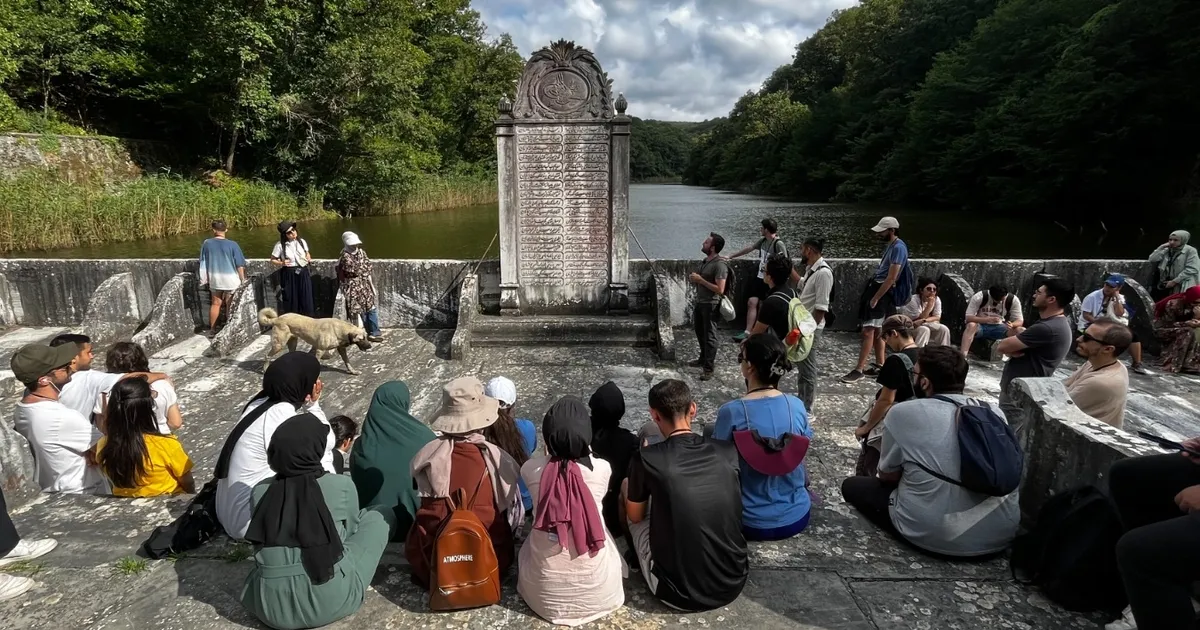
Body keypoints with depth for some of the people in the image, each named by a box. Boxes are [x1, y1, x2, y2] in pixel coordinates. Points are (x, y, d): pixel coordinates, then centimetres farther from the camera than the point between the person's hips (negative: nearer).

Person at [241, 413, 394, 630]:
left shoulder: (260, 491, -2)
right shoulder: (342, 486, -9)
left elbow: (266, 541, 15)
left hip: (269, 606, 5)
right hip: (331, 600, -4)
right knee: (380, 516, 12)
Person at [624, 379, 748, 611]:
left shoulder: (648, 458, -15)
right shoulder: (728, 451, -4)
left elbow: (635, 516, 5)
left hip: (679, 592, -3)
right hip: (734, 583, 3)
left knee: (627, 485, 14)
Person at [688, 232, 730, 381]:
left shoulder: (720, 264, -20)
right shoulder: (706, 260, 8)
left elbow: (720, 289, -25)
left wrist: (701, 280, -23)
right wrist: (694, 278, 0)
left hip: (711, 305, -9)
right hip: (700, 302, 9)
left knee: (709, 336, -1)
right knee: (700, 333, 21)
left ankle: (709, 368, 8)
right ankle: (704, 359, 39)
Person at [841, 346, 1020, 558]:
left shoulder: (903, 412, -10)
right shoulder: (995, 412, 3)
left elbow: (888, 477, 2)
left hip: (936, 536, -4)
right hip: (1003, 533, 5)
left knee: (853, 485, 15)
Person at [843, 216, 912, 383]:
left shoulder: (898, 248, -18)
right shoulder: (891, 246, 13)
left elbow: (891, 278, -22)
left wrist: (875, 298, -21)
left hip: (884, 292, -10)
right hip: (877, 287, 10)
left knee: (867, 332, -11)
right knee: (876, 331, 15)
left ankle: (859, 370, -8)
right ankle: (880, 366, 24)